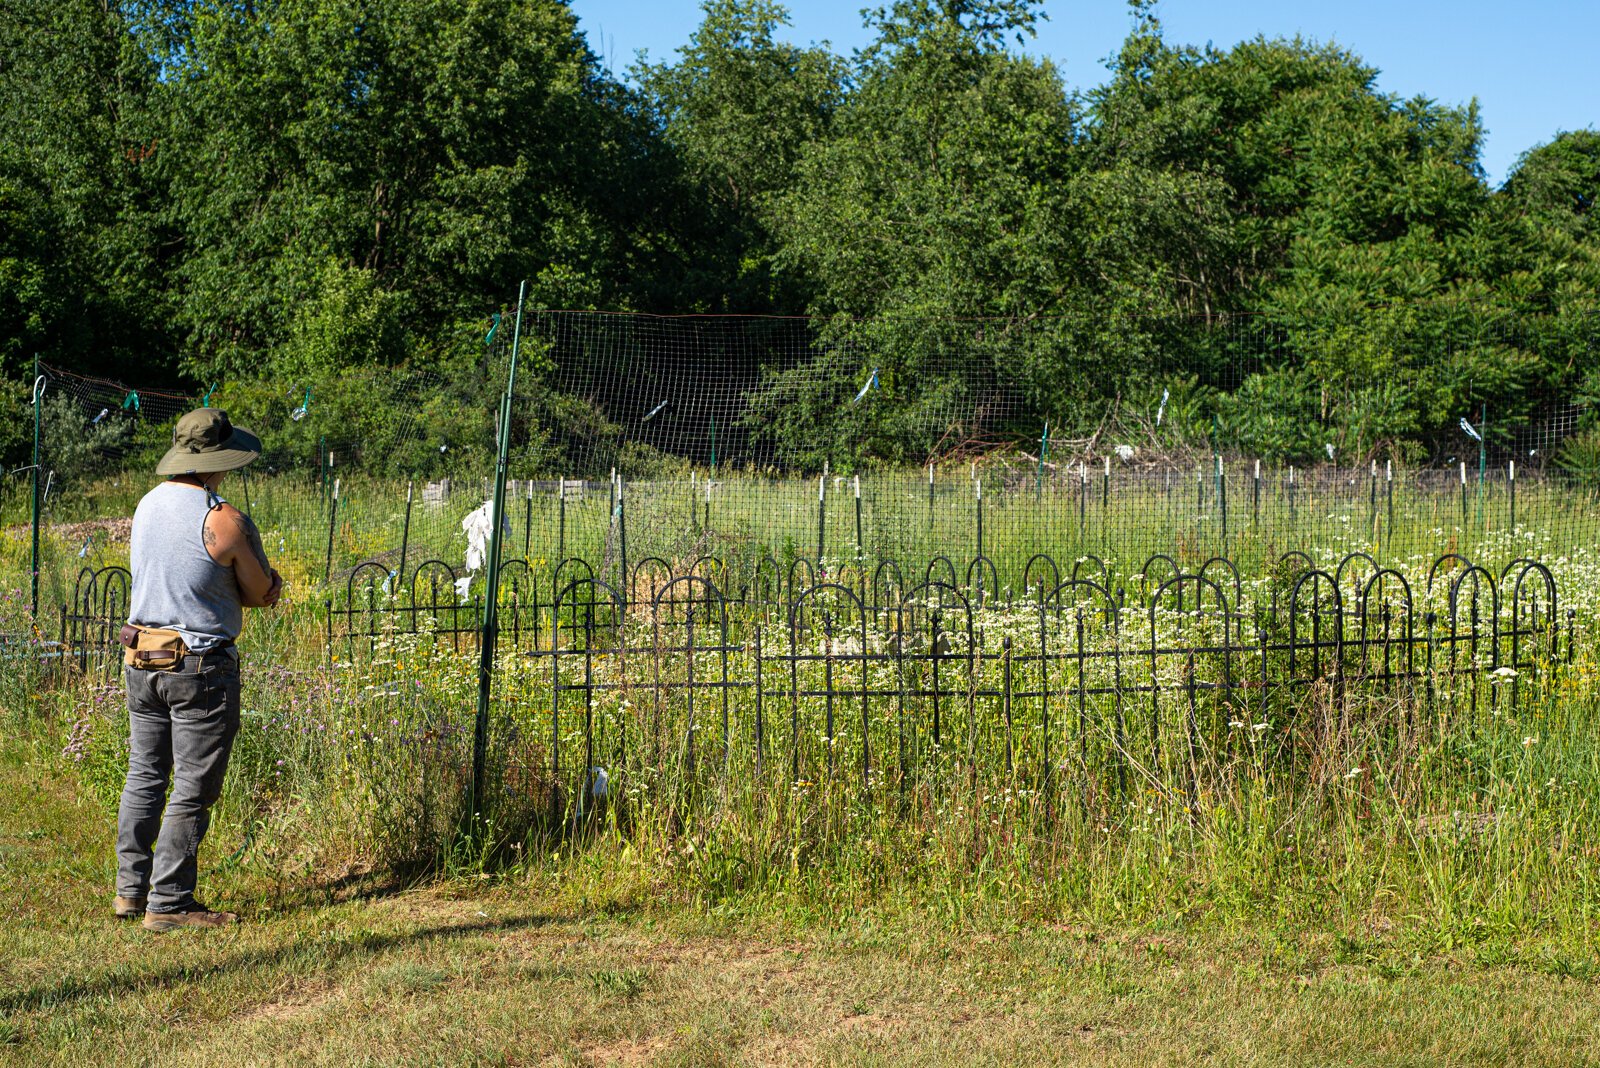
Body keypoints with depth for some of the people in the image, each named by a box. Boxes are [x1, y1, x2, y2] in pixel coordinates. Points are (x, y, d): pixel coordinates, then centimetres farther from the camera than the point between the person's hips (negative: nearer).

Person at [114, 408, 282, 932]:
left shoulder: (147, 505, 6)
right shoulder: (225, 521, -17)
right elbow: (261, 593, -9)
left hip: (142, 661, 7)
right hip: (202, 666, -7)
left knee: (145, 775, 17)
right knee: (193, 788, 0)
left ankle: (131, 888, 23)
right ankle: (169, 903, 3)